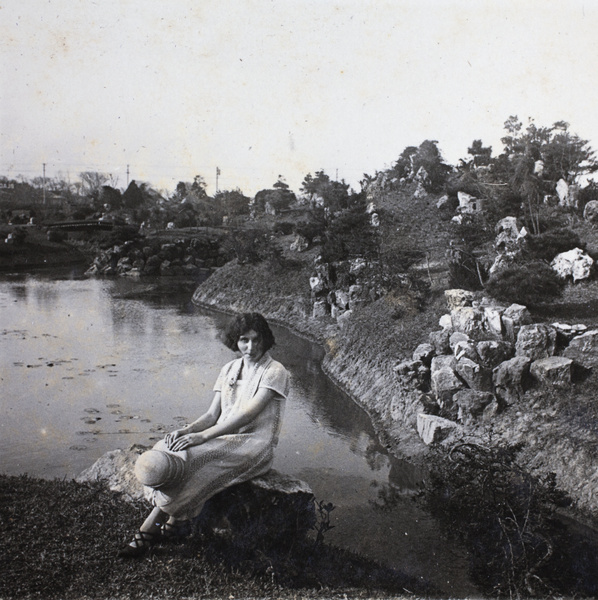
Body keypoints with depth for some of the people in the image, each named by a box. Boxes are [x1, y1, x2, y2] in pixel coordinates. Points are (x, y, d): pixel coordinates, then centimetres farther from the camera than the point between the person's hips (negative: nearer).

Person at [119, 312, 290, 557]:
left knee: (193, 458, -28)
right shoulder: (229, 369, 12)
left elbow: (248, 414, -19)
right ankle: (146, 534, -21)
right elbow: (212, 414, 8)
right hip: (223, 440, 6)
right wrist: (187, 430, -13)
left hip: (255, 445, -6)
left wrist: (202, 436, -25)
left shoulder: (275, 372, -8)